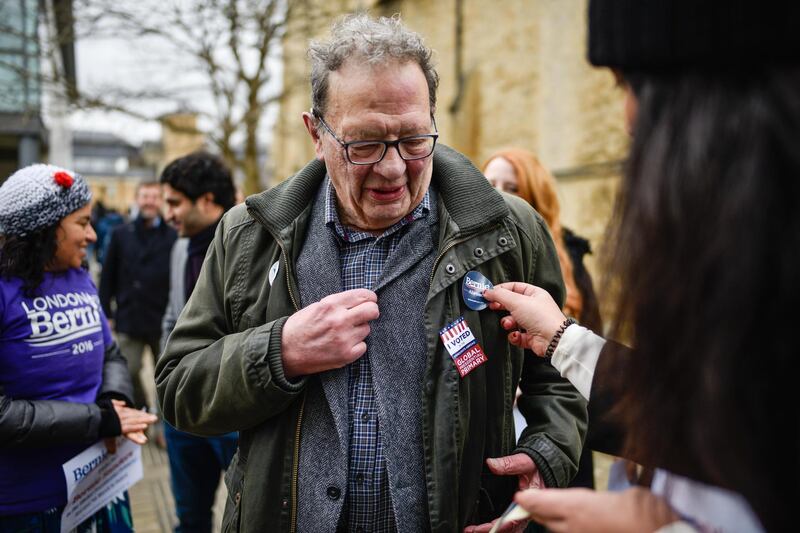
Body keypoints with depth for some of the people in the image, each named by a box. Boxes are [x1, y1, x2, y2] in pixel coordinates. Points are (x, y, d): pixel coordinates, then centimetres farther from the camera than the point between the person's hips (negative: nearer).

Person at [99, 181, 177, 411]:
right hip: (128, 320, 1)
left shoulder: (173, 237, -1)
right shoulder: (121, 234, 6)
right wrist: (106, 313, 2)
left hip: (162, 321, -1)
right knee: (128, 373, 0)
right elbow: (108, 277, 6)